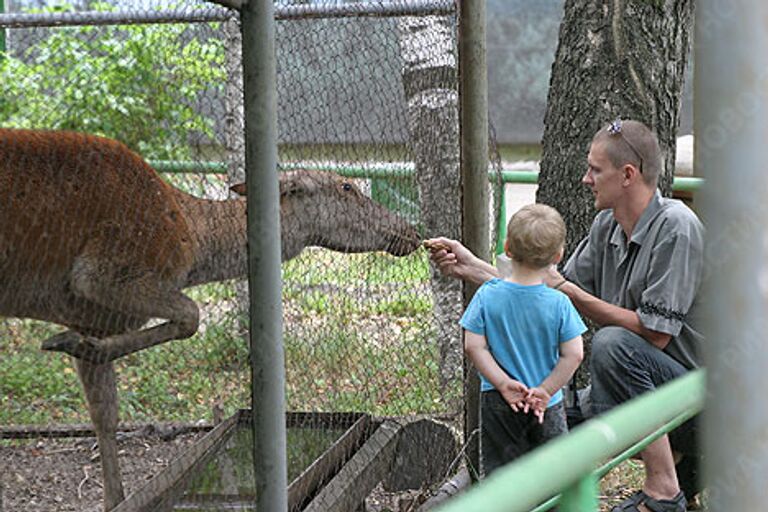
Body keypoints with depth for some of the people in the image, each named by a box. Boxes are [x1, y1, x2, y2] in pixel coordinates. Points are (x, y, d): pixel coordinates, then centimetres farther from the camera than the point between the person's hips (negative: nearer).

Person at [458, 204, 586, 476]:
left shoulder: (487, 295, -10)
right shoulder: (559, 303, -12)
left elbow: (473, 346, -12)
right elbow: (573, 354, -13)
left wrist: (503, 383, -9)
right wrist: (545, 391, -6)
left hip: (497, 402, 1)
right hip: (547, 406, 0)